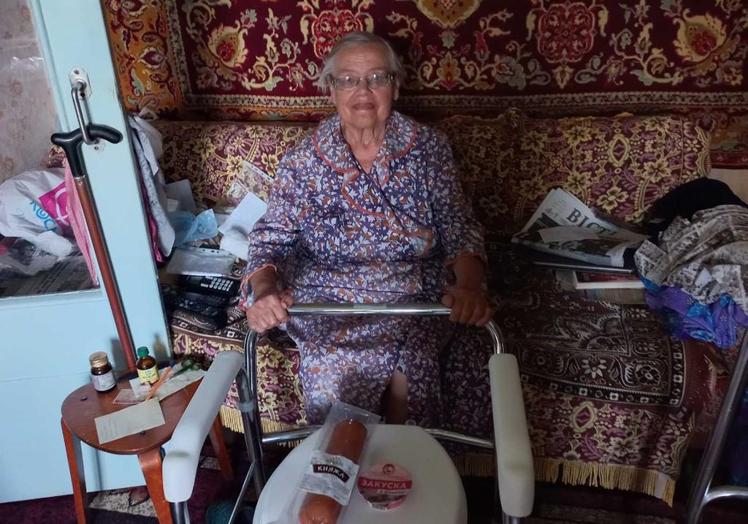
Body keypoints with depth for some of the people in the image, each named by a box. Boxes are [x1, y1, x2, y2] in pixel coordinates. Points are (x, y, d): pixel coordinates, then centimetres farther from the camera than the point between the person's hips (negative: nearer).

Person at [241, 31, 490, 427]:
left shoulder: (429, 149, -2)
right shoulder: (302, 161, -2)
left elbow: (458, 227, -6)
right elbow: (272, 237, -4)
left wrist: (469, 285, -26)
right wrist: (263, 288, -26)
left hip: (414, 298, 0)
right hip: (329, 301, 0)